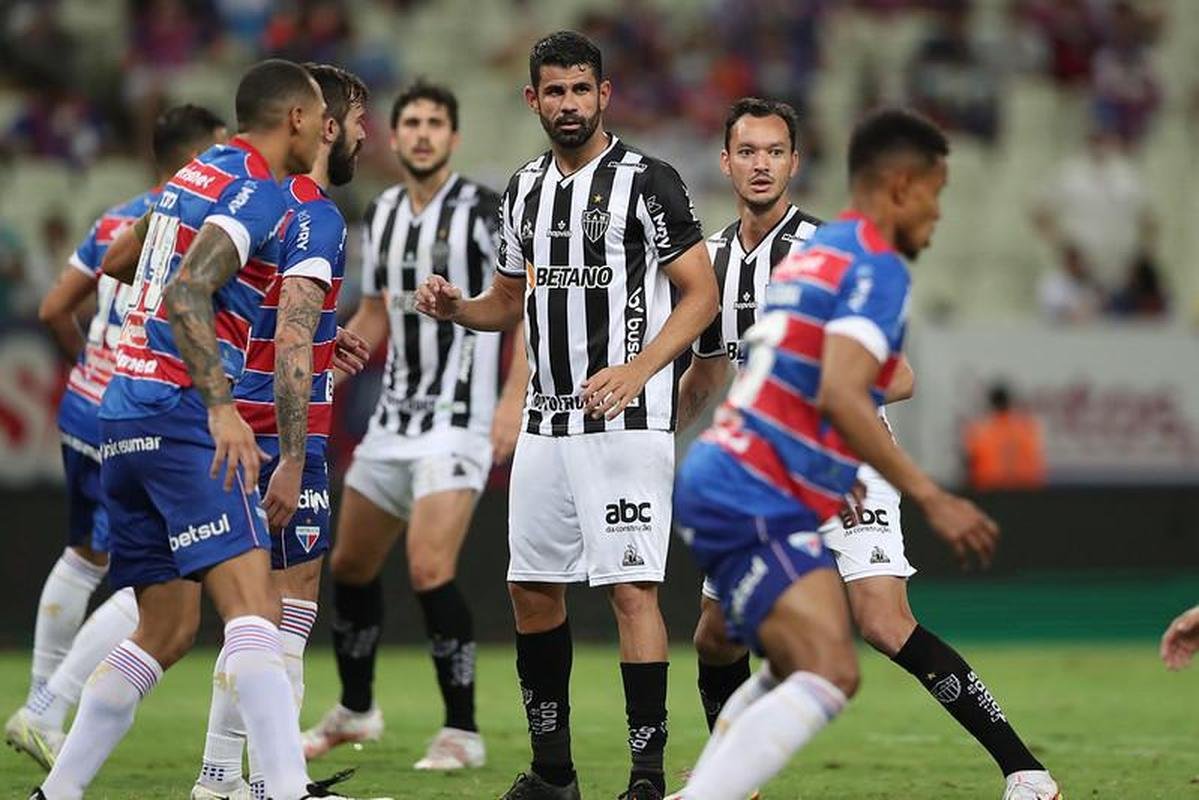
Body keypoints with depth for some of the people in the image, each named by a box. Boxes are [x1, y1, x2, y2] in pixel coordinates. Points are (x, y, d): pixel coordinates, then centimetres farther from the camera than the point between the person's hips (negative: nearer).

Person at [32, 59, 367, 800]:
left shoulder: (195, 176, 21)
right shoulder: (259, 189, -7)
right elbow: (187, 294, -20)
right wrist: (221, 406, -27)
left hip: (124, 414, 9)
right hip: (179, 412, -9)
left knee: (169, 626, 13)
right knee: (253, 602, -18)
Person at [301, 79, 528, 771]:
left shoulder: (484, 210, -10)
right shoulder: (383, 214, 11)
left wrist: (513, 399, -20)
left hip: (457, 421, -7)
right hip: (394, 416, 7)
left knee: (430, 570, -20)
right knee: (351, 565, 14)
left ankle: (463, 732, -9)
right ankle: (356, 710, 35)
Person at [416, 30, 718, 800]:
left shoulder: (647, 181, -7)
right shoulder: (525, 190, 14)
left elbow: (701, 295, -9)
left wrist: (635, 372, -22)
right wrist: (456, 307, 2)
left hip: (627, 420, -7)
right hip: (547, 421, 7)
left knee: (632, 587, -13)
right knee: (533, 586, 10)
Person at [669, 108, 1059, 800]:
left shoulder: (815, 253, 20)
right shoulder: (877, 267, -10)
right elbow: (839, 395, -24)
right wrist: (932, 499, -22)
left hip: (719, 484, 10)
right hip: (756, 503, -10)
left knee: (799, 671, 24)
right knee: (831, 675, -21)